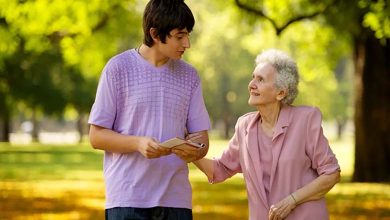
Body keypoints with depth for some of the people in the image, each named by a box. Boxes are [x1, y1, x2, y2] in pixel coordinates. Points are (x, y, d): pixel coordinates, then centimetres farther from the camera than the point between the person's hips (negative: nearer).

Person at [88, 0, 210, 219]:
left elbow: (201, 138, 11)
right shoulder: (118, 68, -1)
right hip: (128, 200, -3)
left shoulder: (189, 76, 10)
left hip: (176, 200, 3)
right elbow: (97, 136, -1)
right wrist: (138, 143, -19)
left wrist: (193, 151, -13)